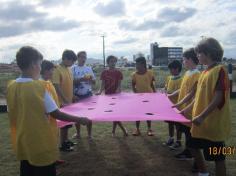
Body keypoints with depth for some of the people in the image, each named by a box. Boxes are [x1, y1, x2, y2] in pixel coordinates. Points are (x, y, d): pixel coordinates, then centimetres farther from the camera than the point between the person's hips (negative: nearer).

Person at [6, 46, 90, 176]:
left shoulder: (11, 87, -2)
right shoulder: (38, 86, -19)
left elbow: (13, 115, 7)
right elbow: (56, 114, -17)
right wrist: (80, 119, -8)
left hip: (22, 145, 6)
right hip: (41, 146, -6)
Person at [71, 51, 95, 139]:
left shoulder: (89, 68, 7)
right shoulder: (73, 68, -3)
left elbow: (94, 81, 8)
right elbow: (71, 81, -12)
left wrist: (91, 79, -14)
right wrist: (81, 79, -23)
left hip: (88, 94, 2)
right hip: (77, 95, -2)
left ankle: (89, 134, 17)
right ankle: (78, 133, 25)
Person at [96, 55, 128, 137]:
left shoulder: (118, 72, -1)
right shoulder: (104, 72, 2)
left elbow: (119, 85, -6)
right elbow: (103, 84, -1)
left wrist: (117, 92, -25)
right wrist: (100, 91, -19)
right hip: (108, 95, 2)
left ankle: (113, 131, 17)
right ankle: (123, 129, 15)